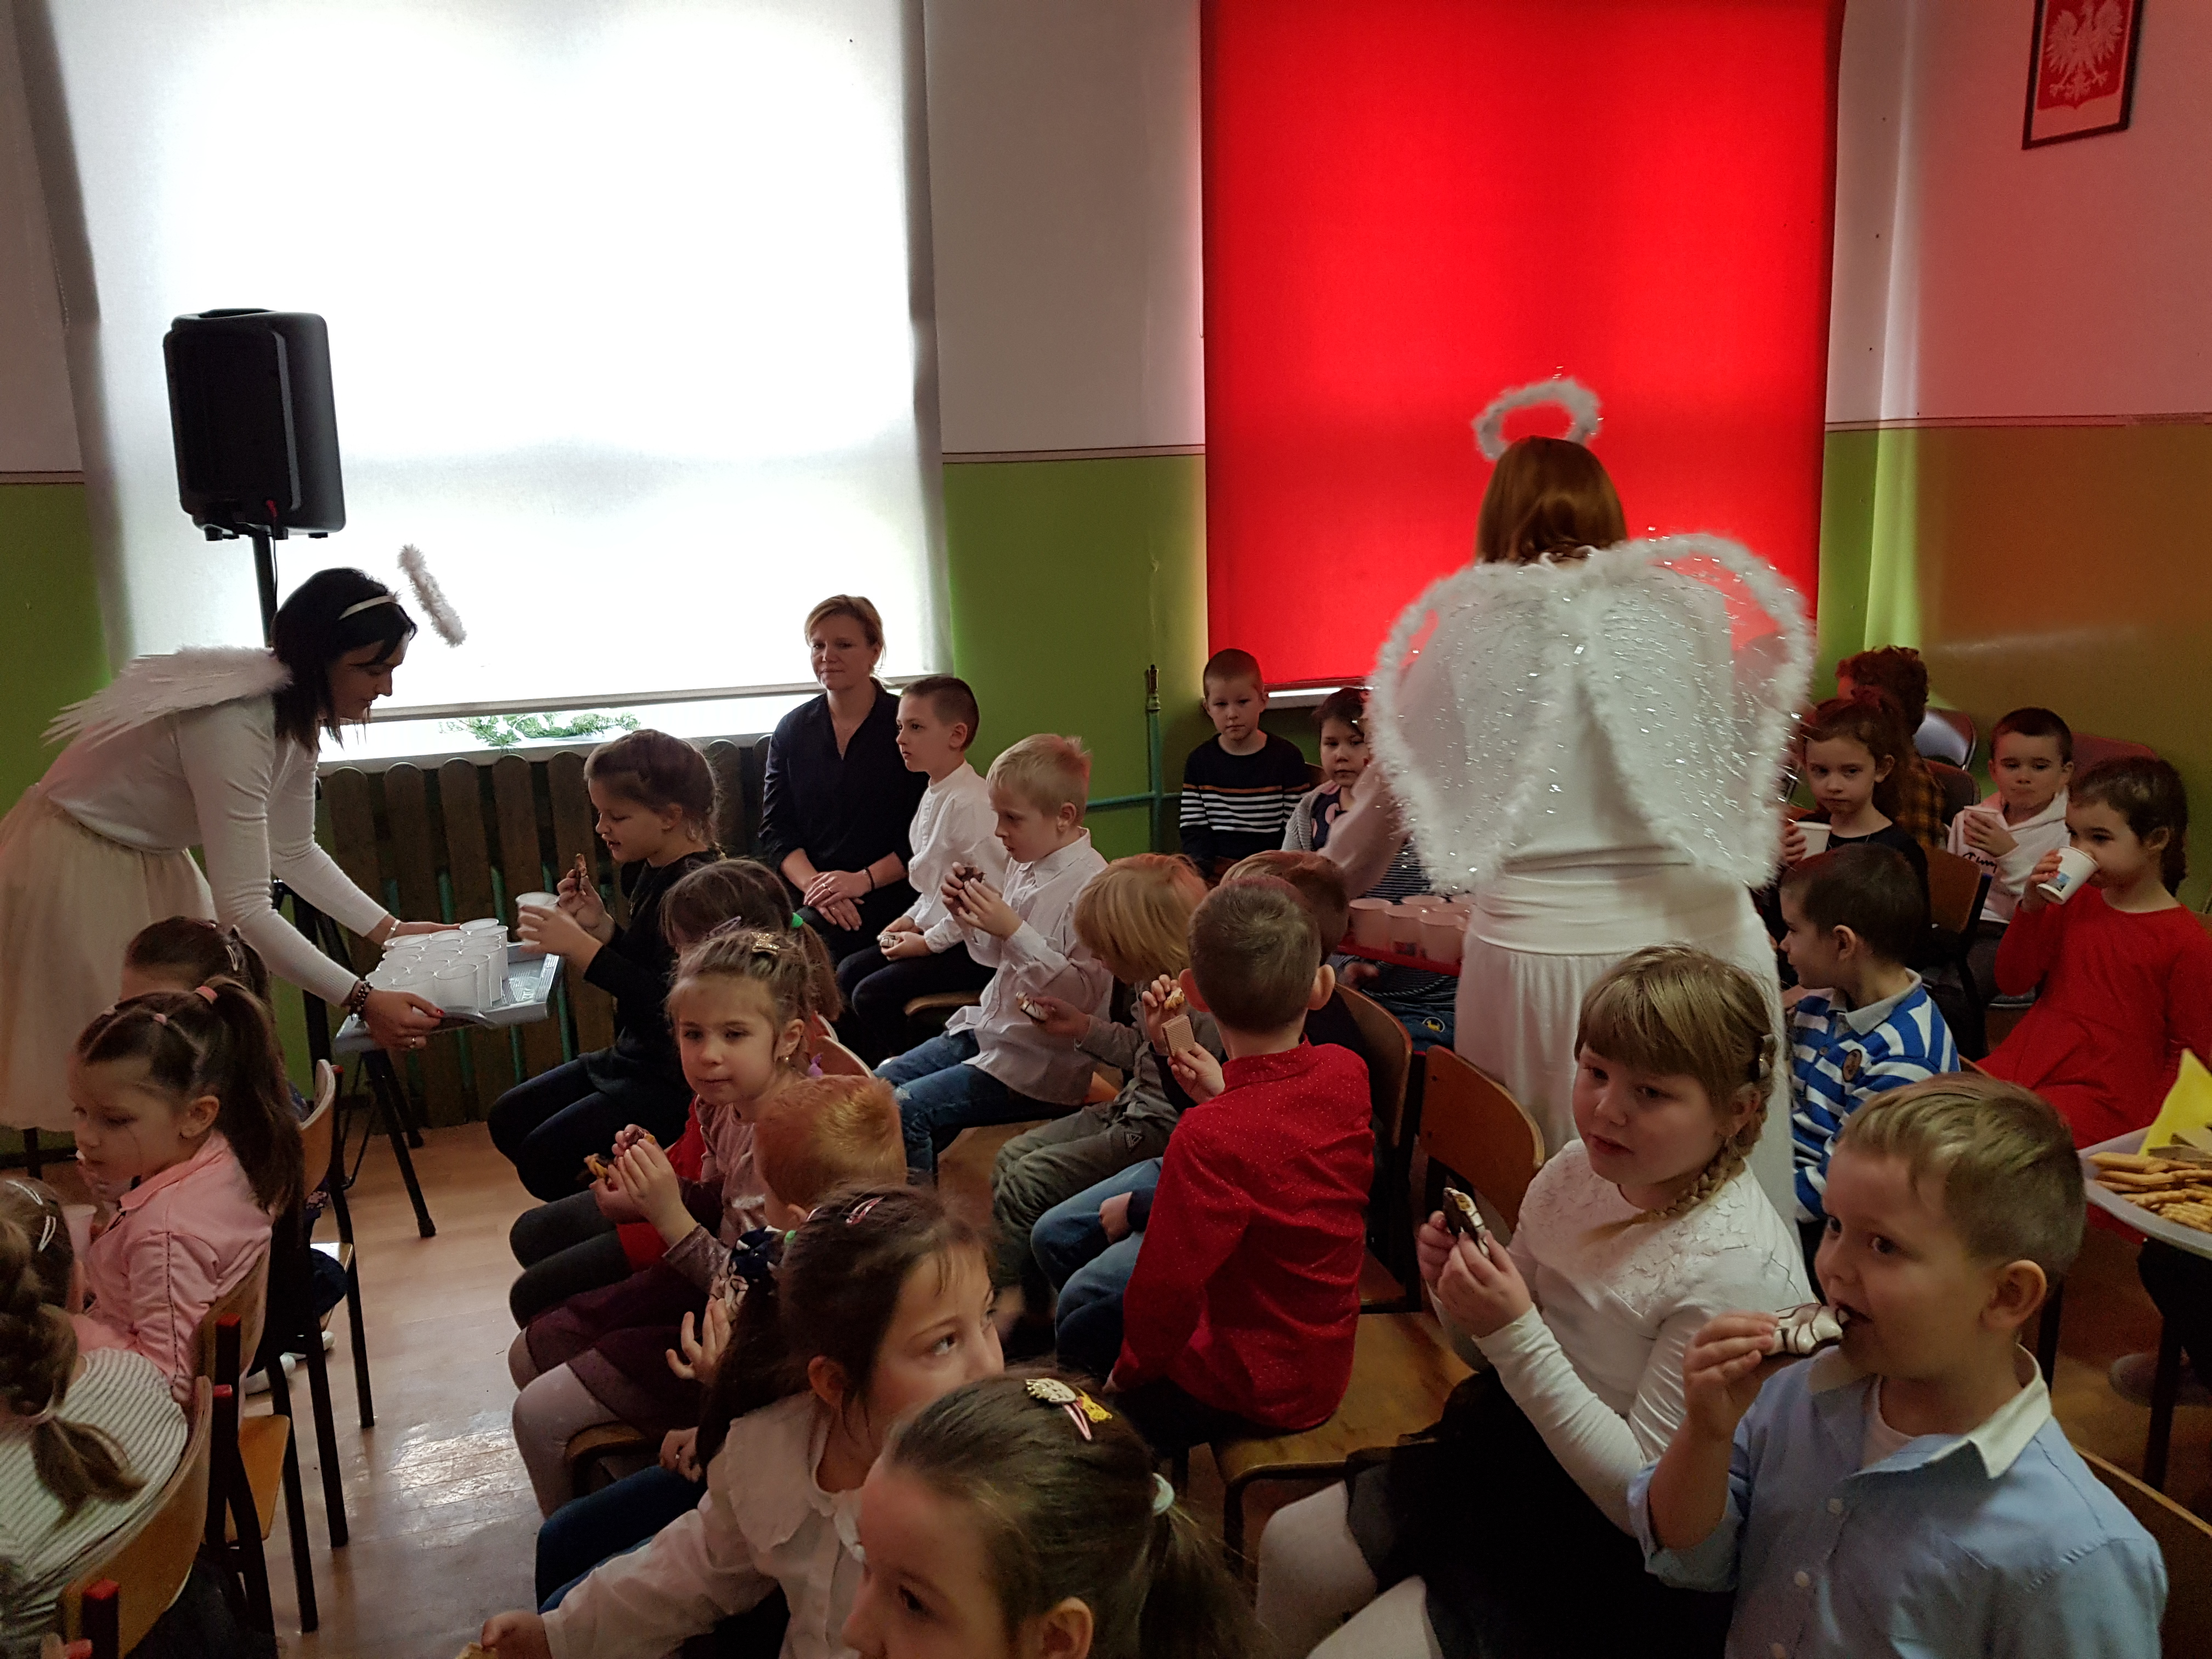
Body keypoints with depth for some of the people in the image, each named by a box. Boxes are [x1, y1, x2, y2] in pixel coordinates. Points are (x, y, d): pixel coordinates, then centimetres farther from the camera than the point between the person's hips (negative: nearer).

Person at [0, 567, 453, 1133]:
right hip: (75, 869, -9)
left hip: (154, 866, 9)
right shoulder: (233, 724, -34)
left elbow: (293, 853, 6)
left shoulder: (298, 715, -6)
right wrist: (362, 1000, -38)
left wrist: (390, 929, -1)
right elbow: (243, 907, -36)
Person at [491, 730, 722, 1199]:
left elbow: (672, 1002, -30)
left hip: (677, 1079, -11)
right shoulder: (652, 874, 7)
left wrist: (583, 948, -27)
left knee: (546, 1154, -17)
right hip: (634, 1056, 11)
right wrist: (600, 927, -2)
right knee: (509, 1118, 13)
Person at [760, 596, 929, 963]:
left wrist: (864, 879, -14)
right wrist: (812, 884, -11)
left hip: (885, 895, -3)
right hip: (803, 898, 4)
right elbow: (775, 830, 7)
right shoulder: (791, 730, 13)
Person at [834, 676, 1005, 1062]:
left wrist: (931, 941, -17)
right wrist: (913, 919, 8)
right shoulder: (933, 795, 11)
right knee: (848, 972, 10)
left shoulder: (970, 802, -21)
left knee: (873, 993, -17)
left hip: (972, 947, -10)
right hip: (937, 931, 10)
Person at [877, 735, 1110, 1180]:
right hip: (988, 1030, 9)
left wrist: (1014, 930, -28)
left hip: (1039, 1064, -9)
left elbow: (1083, 994, -26)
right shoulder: (1025, 864, 6)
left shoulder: (1091, 886, -21)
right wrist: (968, 919, -1)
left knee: (907, 1108, -16)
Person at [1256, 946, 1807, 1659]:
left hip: (1615, 1555, -7)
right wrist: (1460, 1297, -15)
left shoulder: (1738, 1272, -27)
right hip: (1517, 1447, 7)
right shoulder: (1577, 1170, -6)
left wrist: (1516, 1337, -31)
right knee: (1289, 1547, 10)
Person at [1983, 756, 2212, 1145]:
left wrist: (2145, 1130, -10)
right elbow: (2012, 982, 10)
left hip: (2103, 1097, -5)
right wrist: (2031, 908, -3)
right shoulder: (2073, 904, 13)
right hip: (2023, 1066, 6)